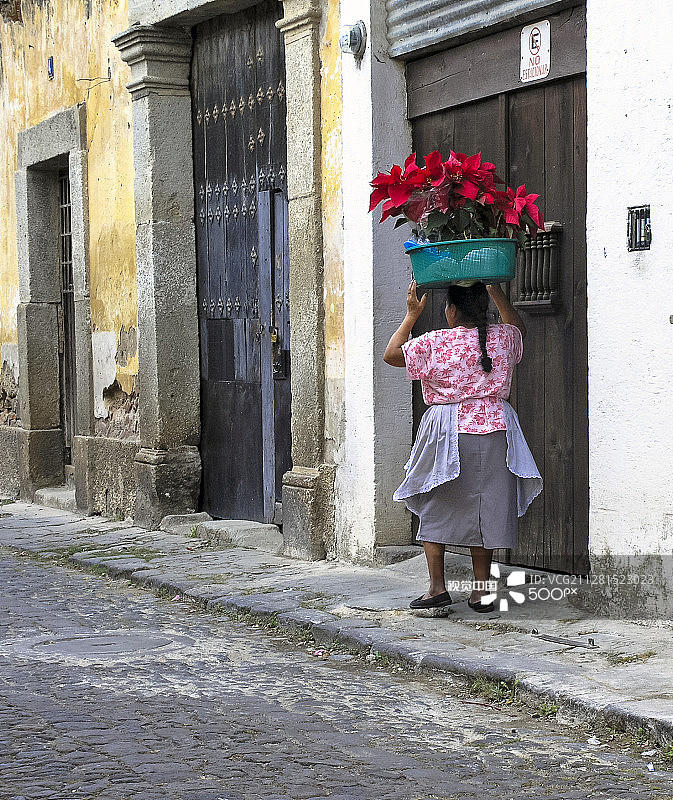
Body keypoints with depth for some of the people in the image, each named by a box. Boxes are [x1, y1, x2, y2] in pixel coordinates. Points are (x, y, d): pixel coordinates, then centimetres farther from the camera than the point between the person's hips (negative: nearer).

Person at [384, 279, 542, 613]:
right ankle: (480, 591, 10)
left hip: (448, 432, -3)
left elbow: (391, 354, 5)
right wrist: (495, 289, 25)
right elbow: (518, 326, 27)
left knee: (436, 509, 9)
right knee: (485, 509, 9)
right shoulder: (502, 338, 2)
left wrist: (411, 315, 11)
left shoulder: (434, 343, -8)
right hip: (495, 430, 3)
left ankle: (437, 586, 5)